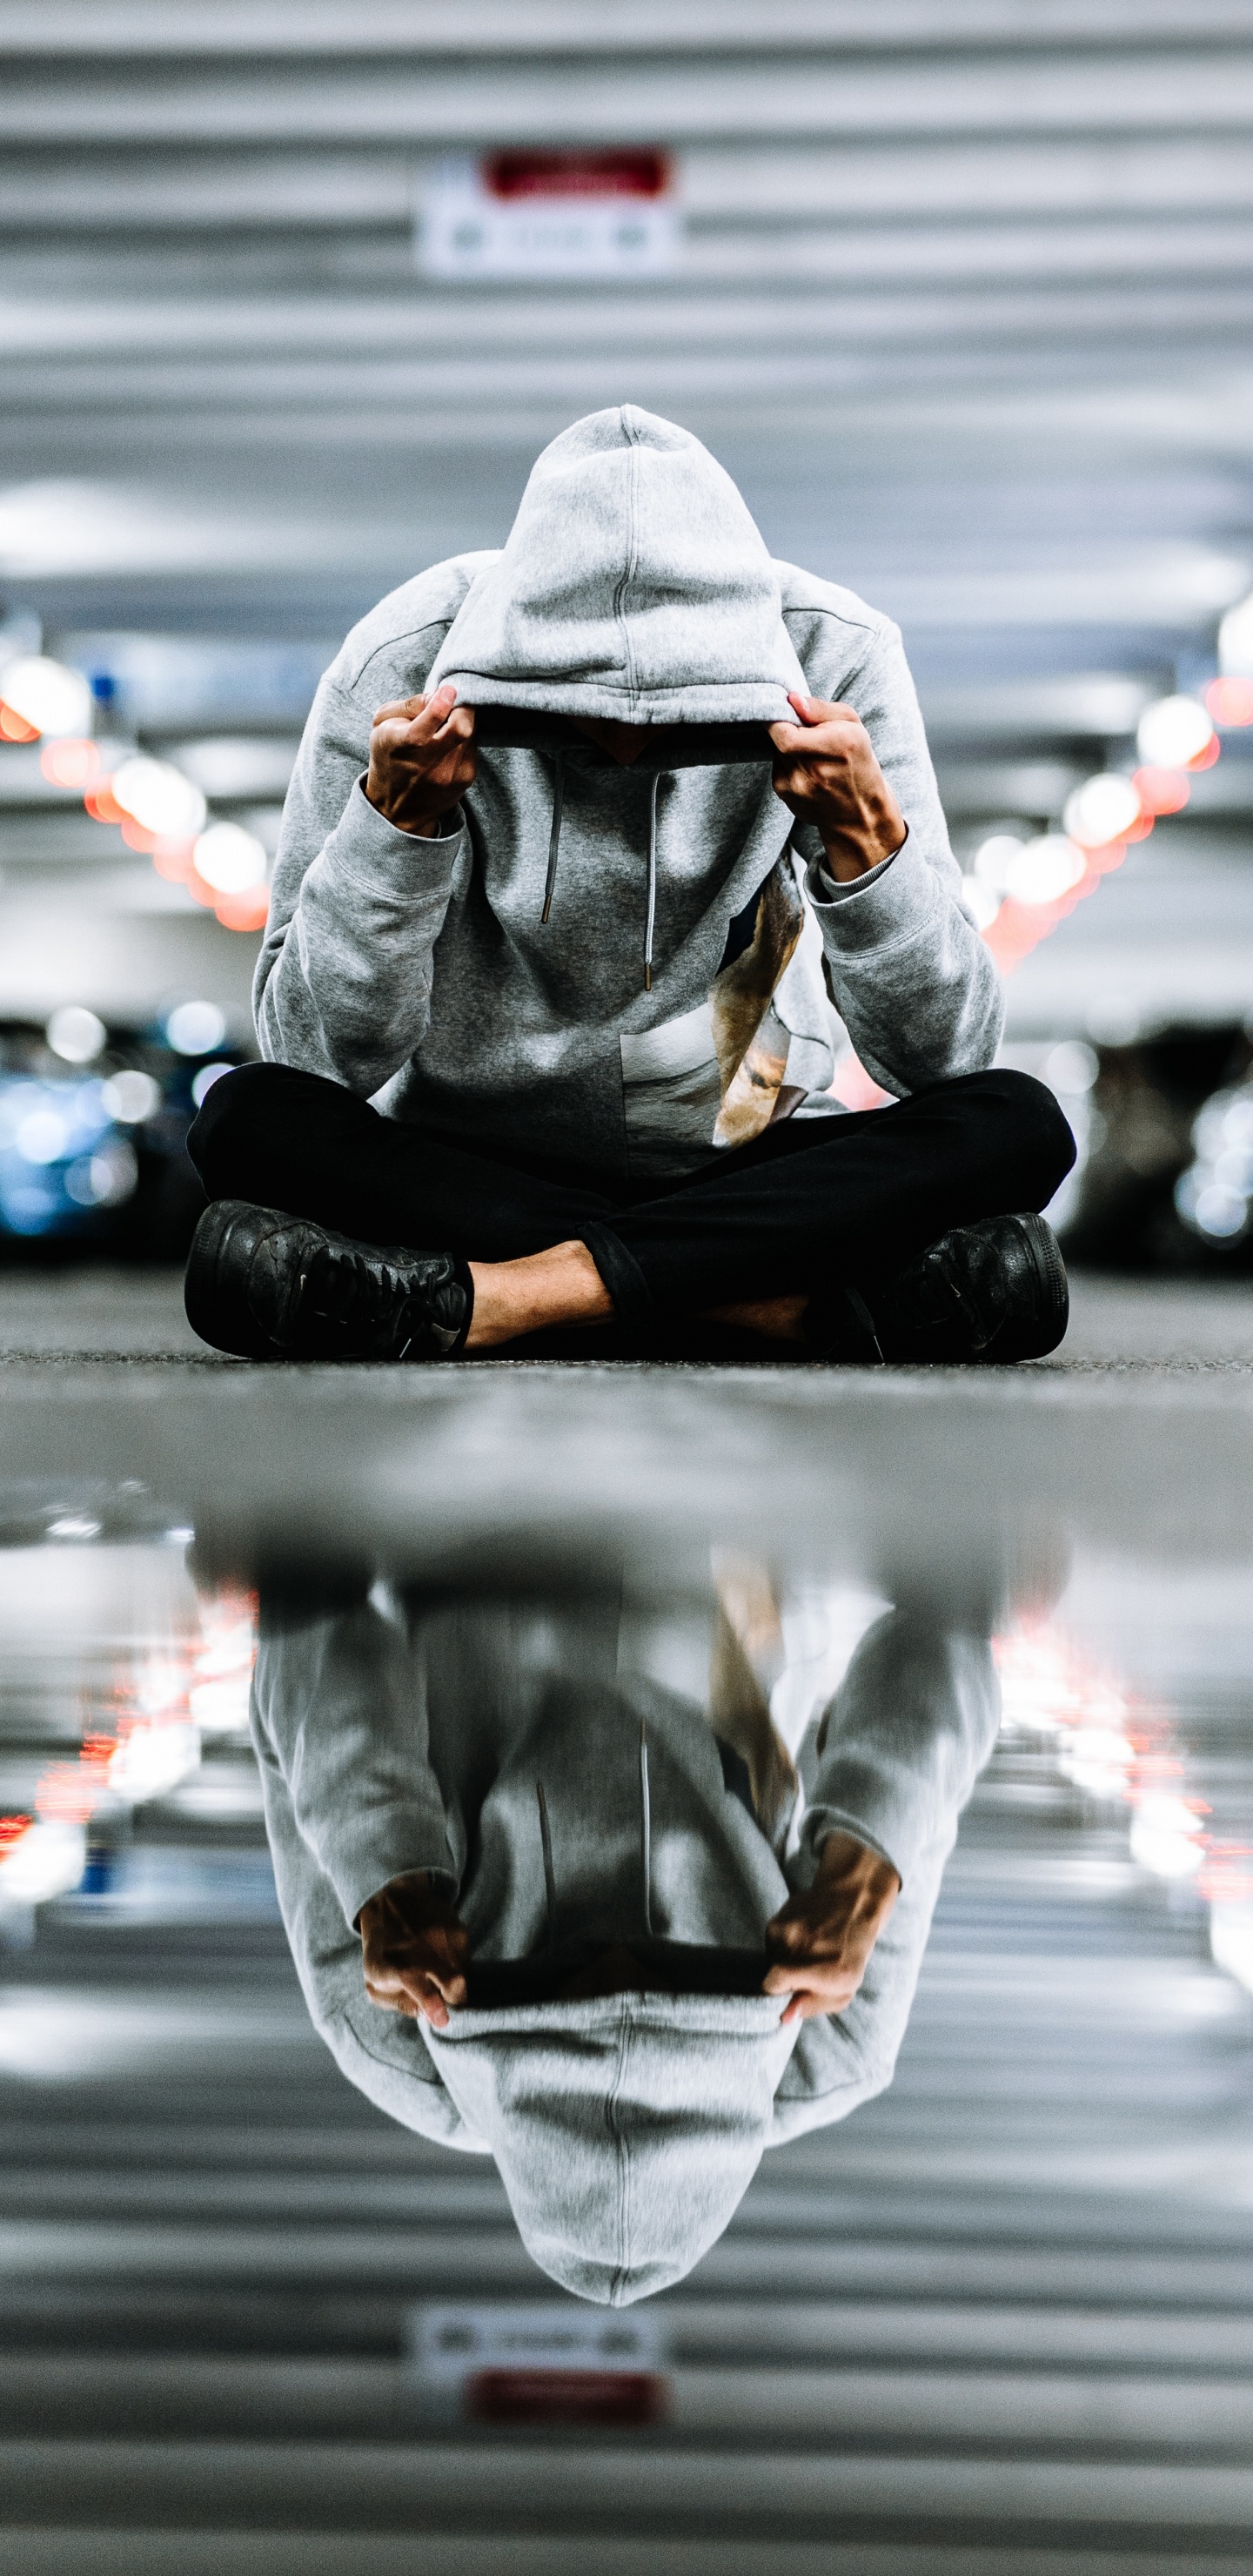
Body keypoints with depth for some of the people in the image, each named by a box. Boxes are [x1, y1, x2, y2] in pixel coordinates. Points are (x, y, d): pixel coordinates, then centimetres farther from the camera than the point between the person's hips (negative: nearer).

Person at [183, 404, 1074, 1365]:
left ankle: (496, 1299, -30)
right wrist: (397, 814, -28)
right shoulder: (406, 664, -17)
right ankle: (792, 1302, -30)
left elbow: (941, 1058, -15)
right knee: (248, 1118, -29)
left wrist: (864, 834, -30)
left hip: (740, 1169, 1)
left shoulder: (834, 658, -15)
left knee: (1020, 1125, -25)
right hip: (463, 1167, 0)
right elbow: (326, 1055, -16)